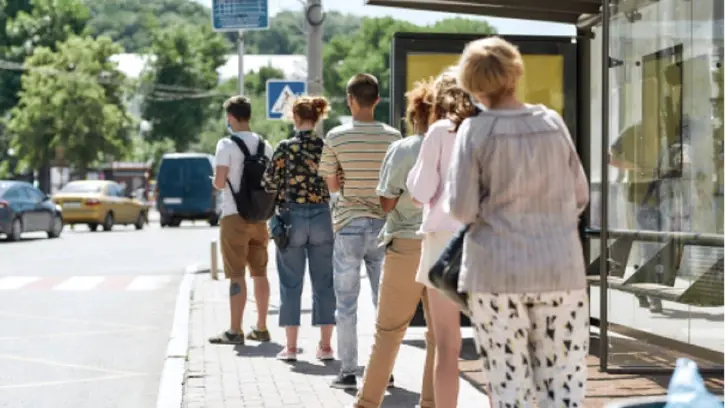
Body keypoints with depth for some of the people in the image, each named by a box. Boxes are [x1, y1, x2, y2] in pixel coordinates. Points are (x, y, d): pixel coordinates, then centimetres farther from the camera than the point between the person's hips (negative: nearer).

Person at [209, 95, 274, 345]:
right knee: (260, 273, 12)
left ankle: (235, 331, -5)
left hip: (234, 215, -6)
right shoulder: (264, 145, 9)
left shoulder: (227, 145, -10)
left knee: (236, 275, -5)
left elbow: (219, 182, -16)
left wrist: (215, 181, 6)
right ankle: (261, 328, 17)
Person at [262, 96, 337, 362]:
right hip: (322, 217, 2)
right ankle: (325, 345, 9)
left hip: (292, 218, -2)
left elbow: (270, 184, -5)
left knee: (291, 283, 5)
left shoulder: (286, 148, -8)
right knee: (324, 282, 8)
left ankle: (291, 346, 6)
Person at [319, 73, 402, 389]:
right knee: (385, 301, 10)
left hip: (349, 225, -2)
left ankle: (348, 372, 5)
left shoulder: (336, 137, -7)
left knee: (346, 303, 4)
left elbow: (332, 185, 0)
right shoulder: (392, 137, -2)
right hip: (383, 224, 2)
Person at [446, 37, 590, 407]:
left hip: (497, 270, -2)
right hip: (560, 267, 2)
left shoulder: (476, 130, -5)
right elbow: (580, 197, 10)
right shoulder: (553, 122, 4)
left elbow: (461, 209, -7)